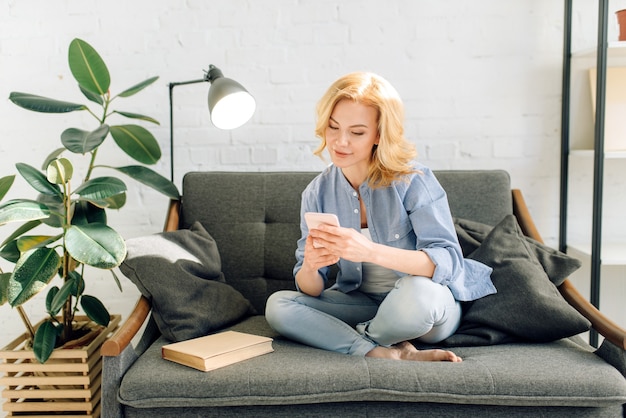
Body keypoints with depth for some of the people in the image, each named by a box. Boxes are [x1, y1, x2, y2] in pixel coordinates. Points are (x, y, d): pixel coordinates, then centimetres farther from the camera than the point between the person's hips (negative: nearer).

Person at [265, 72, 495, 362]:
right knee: (278, 305, -14)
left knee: (416, 293, -38)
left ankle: (359, 338, -7)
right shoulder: (317, 194, -4)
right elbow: (311, 290, -4)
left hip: (429, 305, -4)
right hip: (362, 303, 4)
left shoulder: (412, 180, -17)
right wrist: (310, 267, -29)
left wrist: (370, 251, -41)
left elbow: (448, 262, -26)